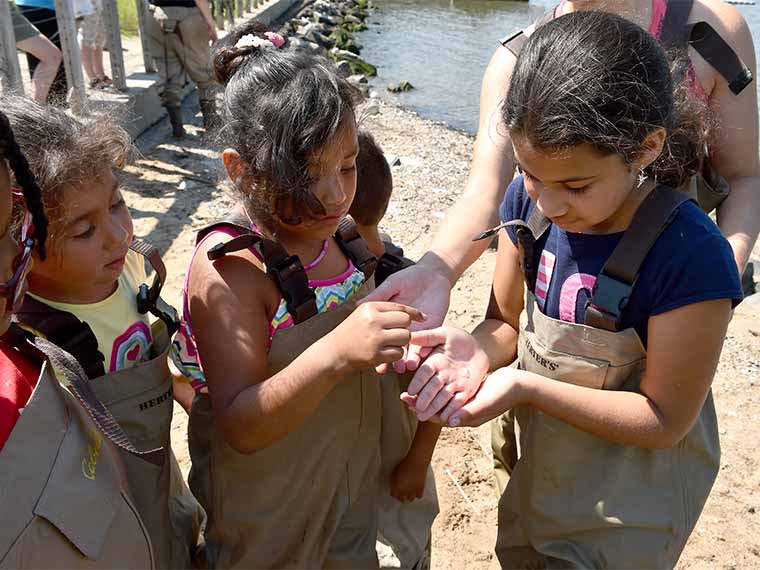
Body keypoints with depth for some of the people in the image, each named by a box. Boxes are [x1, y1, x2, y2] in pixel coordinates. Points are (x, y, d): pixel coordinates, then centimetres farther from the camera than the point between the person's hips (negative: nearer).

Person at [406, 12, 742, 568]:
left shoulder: (692, 259, -32)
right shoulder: (528, 203, -15)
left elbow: (665, 421, -22)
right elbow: (507, 324, -3)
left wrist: (527, 387, -31)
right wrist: (473, 347, -26)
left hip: (625, 509, -5)